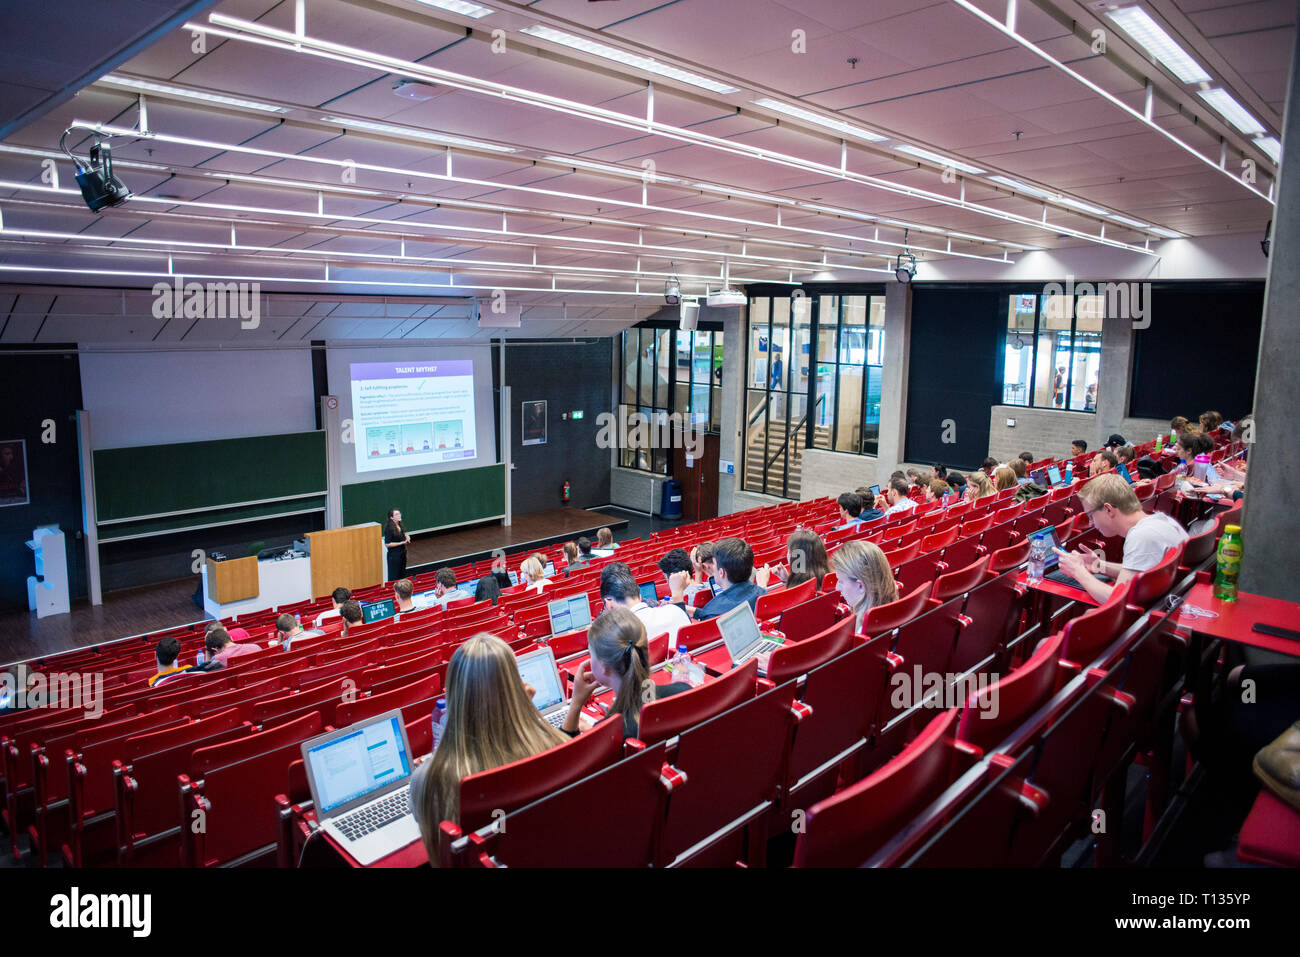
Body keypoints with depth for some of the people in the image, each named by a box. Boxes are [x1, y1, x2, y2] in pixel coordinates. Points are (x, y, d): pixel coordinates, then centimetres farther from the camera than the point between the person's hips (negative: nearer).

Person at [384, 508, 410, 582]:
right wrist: (401, 543, -20)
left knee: (402, 575, 16)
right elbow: (387, 544, -21)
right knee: (394, 577, 0)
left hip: (402, 553, 8)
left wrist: (407, 538, 2)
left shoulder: (400, 526, 4)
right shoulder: (389, 528, -19)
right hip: (394, 555, -8)